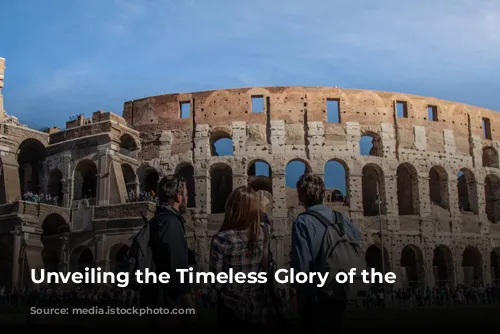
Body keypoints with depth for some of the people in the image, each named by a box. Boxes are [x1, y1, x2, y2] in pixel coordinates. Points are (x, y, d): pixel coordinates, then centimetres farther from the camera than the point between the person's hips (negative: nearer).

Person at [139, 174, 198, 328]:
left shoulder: (159, 219, 15)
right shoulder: (170, 222, -17)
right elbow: (176, 268, -24)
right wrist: (189, 305, -19)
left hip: (158, 303, 10)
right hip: (169, 306, -10)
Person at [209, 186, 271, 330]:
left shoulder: (221, 239, -22)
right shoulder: (264, 232, -12)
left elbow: (216, 281, -15)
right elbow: (264, 220, 15)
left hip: (231, 309, -3)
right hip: (258, 309, 3)